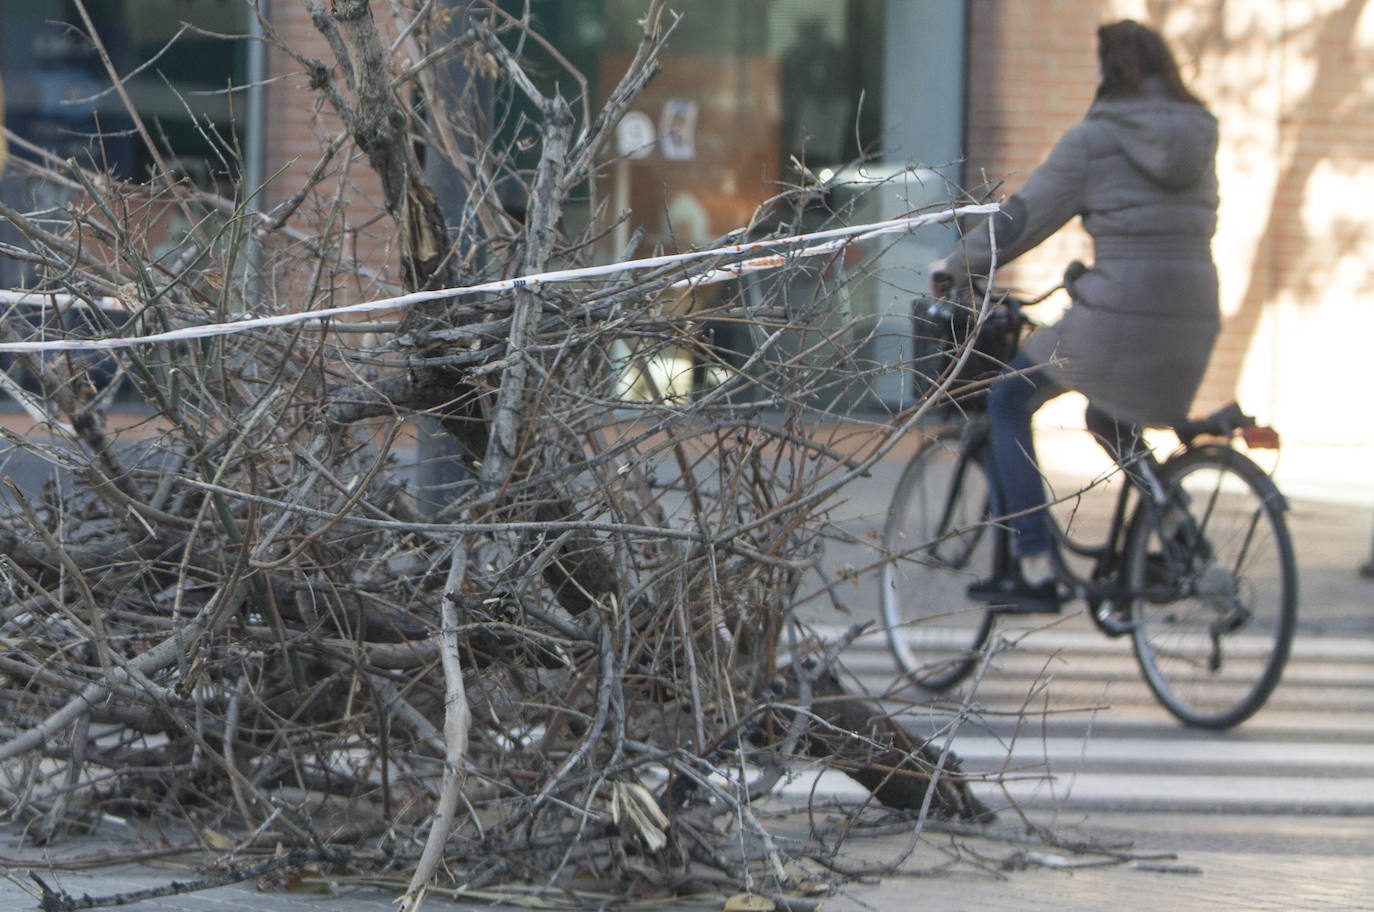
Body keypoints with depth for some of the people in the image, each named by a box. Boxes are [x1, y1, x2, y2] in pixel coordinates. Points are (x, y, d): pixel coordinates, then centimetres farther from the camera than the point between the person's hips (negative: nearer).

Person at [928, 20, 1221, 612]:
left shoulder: (1095, 138, -4)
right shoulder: (1198, 137, 14)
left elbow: (1024, 215, -1)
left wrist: (956, 267, 12)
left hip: (1116, 314, -6)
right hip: (1193, 319, 6)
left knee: (1007, 403, 12)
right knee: (1111, 421, 31)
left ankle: (1034, 571, 2)